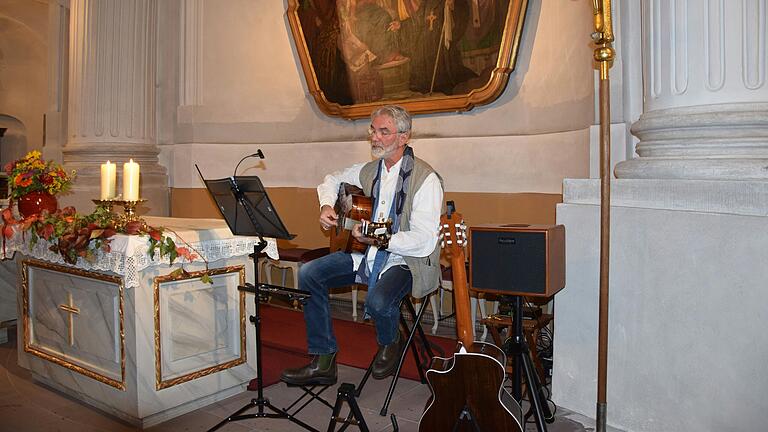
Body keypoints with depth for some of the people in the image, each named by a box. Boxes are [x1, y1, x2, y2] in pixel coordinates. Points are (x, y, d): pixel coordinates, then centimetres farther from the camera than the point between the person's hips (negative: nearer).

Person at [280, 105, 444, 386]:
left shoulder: (425, 179, -16)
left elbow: (425, 242, -23)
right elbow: (333, 180, 25)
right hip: (364, 255, 7)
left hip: (405, 260, -7)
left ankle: (390, 343, 6)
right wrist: (326, 206, 5)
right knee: (308, 274, -9)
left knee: (378, 302, -35)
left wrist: (381, 240, -32)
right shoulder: (369, 170, 6)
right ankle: (322, 363, 0)